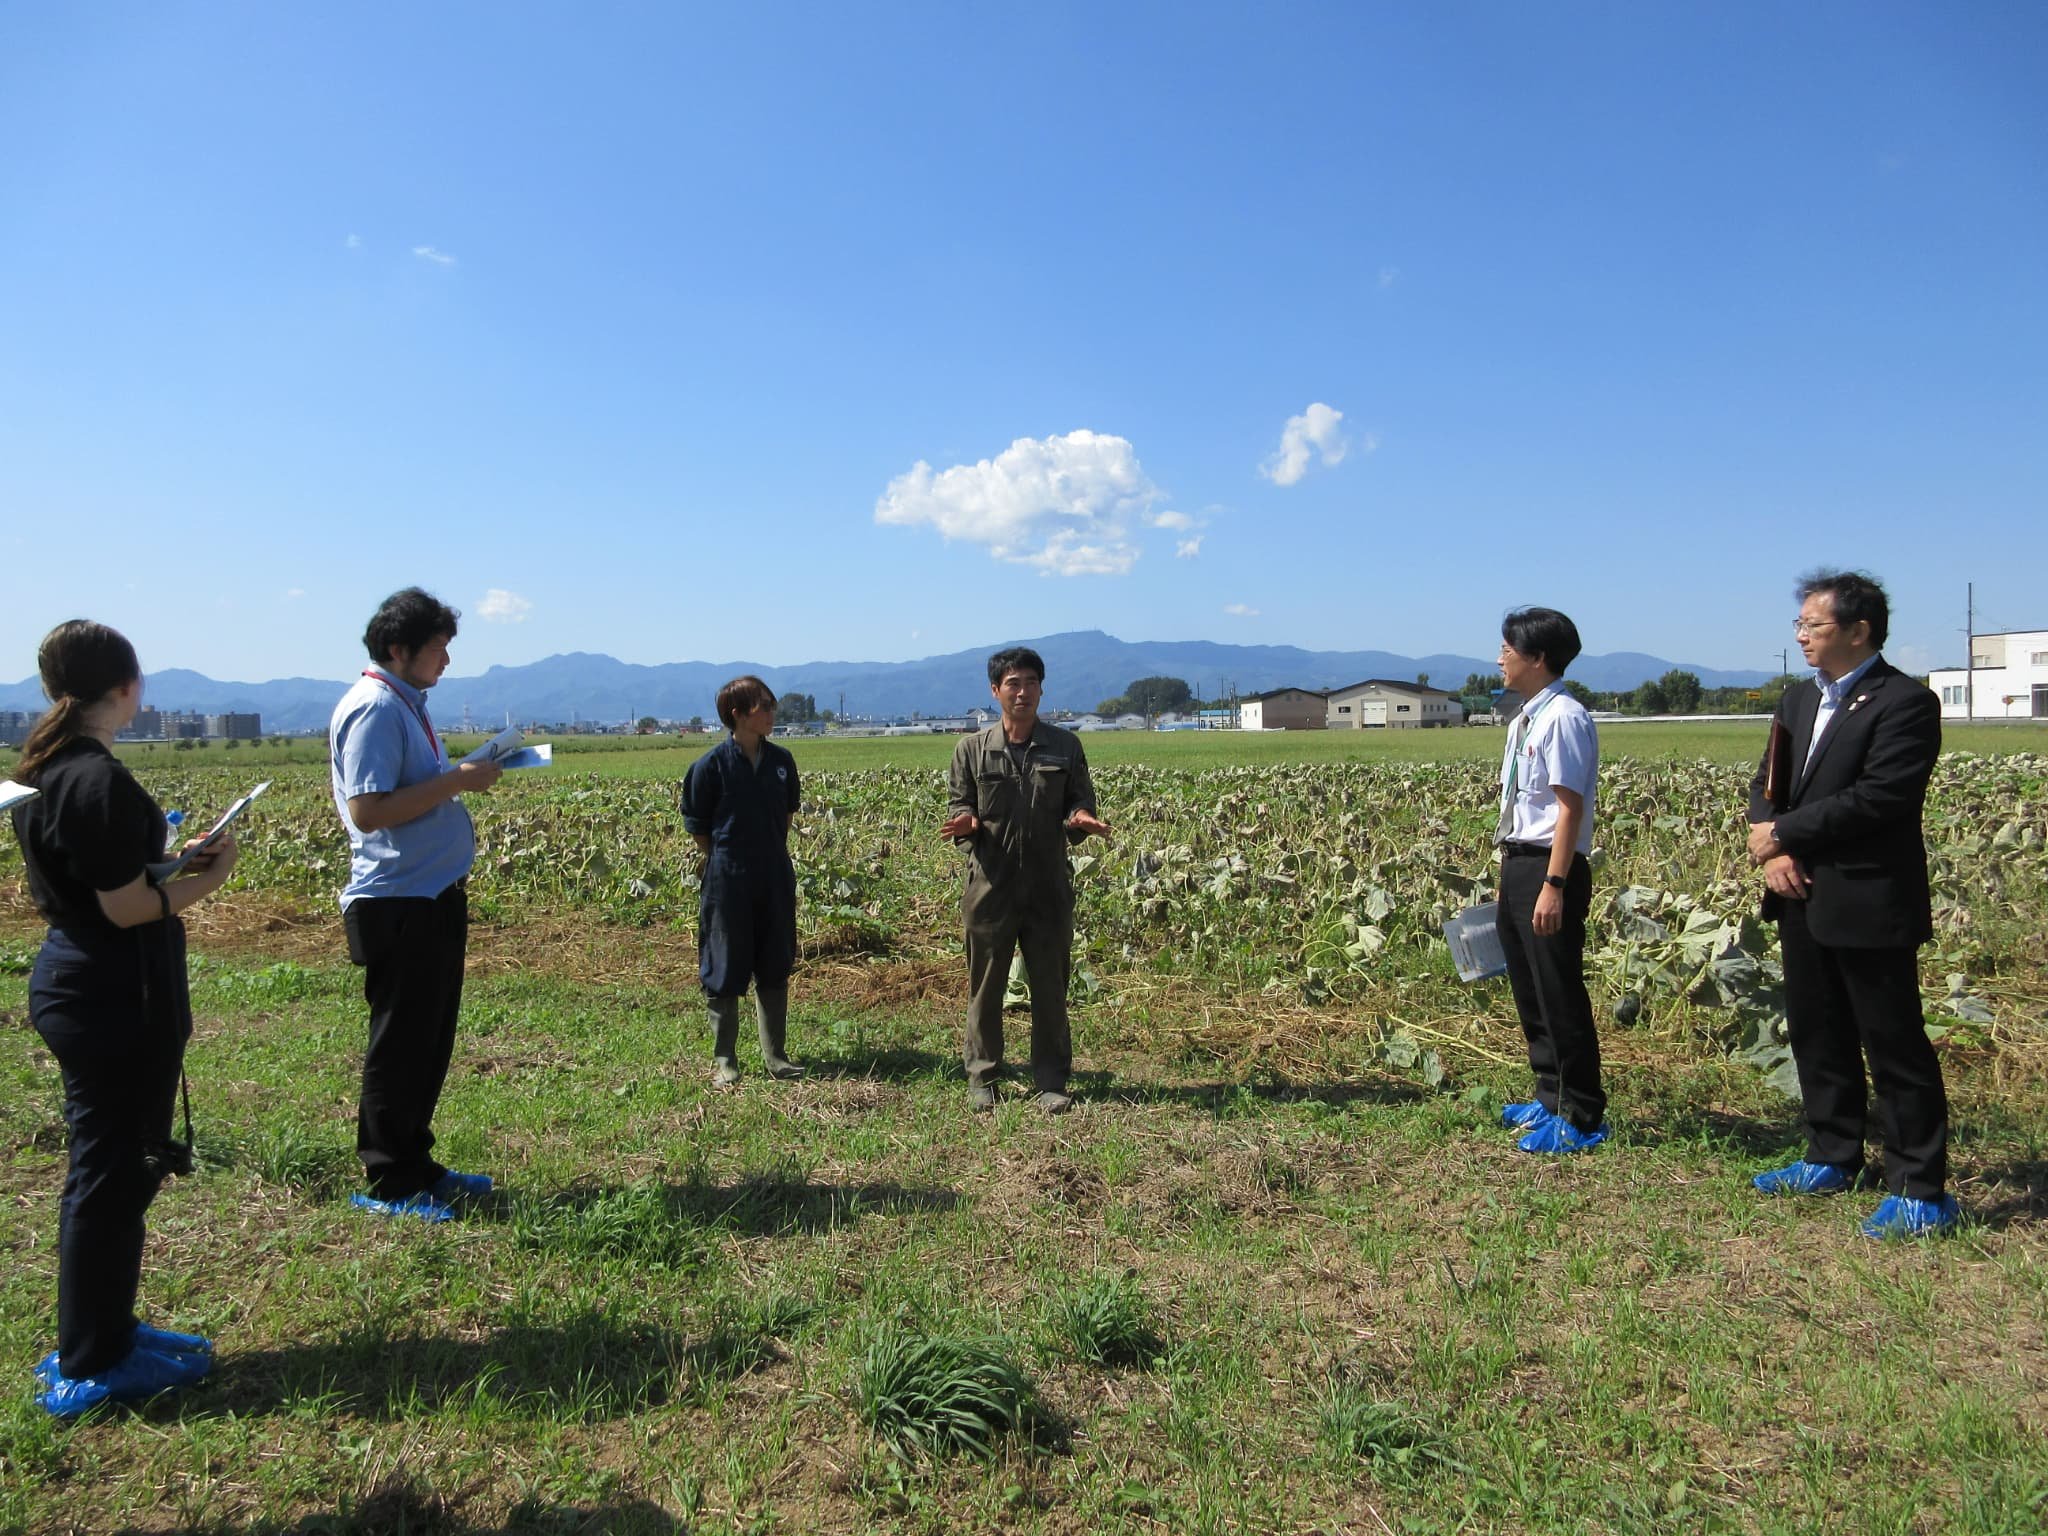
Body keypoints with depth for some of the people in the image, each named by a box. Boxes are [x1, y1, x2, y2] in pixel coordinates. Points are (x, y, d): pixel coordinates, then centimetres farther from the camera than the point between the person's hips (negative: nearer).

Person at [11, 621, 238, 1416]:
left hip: (77, 984, 10)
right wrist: (210, 876, -6)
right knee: (110, 1172, 3)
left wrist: (179, 863, 11)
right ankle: (91, 1367, 17)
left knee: (111, 1166, 20)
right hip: (113, 999, -10)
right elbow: (126, 907, -20)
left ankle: (99, 1336, 34)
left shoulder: (46, 768, 8)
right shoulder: (99, 779, -22)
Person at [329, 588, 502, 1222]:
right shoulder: (373, 709, -15)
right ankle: (387, 1185, 13)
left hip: (434, 897, 10)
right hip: (400, 905, -10)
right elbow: (368, 810, -23)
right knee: (400, 1047, 1)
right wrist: (455, 781, -21)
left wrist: (466, 777, 6)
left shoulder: (406, 704, 15)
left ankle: (416, 1165, 29)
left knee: (429, 1044, 17)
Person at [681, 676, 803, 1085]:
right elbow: (697, 826, -2)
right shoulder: (711, 765, -10)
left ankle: (775, 1056, 23)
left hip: (775, 879, 5)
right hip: (728, 881, -4)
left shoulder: (781, 761, 4)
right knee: (725, 972, 5)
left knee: (775, 967, 12)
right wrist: (724, 862, -2)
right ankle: (723, 1060, 18)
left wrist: (775, 857, 10)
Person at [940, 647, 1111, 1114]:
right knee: (985, 986, 8)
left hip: (1049, 887, 1)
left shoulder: (1066, 746, 6)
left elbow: (1081, 801, 9)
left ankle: (1051, 1082, 18)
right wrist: (966, 823, -15)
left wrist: (1080, 818, -15)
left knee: (1050, 987, 6)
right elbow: (959, 805, 8)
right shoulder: (972, 749, 4)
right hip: (991, 886, 0)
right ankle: (982, 1079, 21)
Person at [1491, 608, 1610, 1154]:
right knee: (1529, 992, 18)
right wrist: (1512, 876, 17)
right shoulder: (1525, 720, 13)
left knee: (1559, 995, 0)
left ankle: (1579, 1118, 13)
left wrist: (1553, 886, -23)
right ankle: (1551, 1099, 32)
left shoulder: (1563, 718, -15)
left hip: (1550, 869, -10)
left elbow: (1570, 806, -20)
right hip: (1517, 865, 10)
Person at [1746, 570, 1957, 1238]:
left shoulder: (1905, 703, -12)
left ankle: (1922, 1191, 11)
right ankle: (1833, 1158, 32)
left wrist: (1784, 833, -14)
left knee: (1895, 1046, 0)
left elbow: (1879, 798, -21)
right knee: (1818, 1036, 17)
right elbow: (1767, 783, 12)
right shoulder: (1799, 698, 14)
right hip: (1804, 901, 8)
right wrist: (1772, 851, -6)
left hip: (1869, 906, -8)